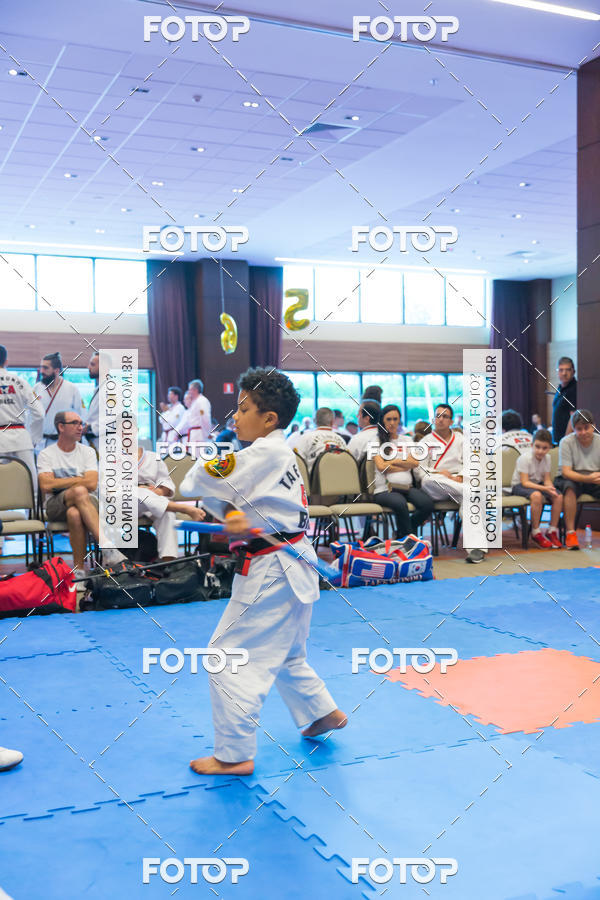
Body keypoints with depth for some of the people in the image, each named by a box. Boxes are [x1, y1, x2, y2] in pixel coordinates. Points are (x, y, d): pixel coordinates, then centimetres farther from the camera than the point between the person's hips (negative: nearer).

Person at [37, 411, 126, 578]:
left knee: (75, 513, -39)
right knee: (80, 491, -38)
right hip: (56, 506, -1)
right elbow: (46, 486, -9)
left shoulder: (88, 452, 12)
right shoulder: (46, 454, 8)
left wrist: (59, 483, -4)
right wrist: (79, 480, -4)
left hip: (87, 502, 2)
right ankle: (107, 548, -47)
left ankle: (79, 569, -35)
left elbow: (92, 484, -4)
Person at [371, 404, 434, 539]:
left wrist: (393, 461, 0)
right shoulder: (377, 441, 9)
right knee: (400, 503, -38)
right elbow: (380, 466, -4)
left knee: (428, 504, -25)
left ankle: (401, 535, -3)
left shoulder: (407, 440, 22)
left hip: (407, 487, 4)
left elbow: (415, 463, 7)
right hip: (384, 489, -4)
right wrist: (405, 466, 1)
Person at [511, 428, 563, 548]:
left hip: (538, 484, 6)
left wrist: (551, 488, -24)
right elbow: (525, 482, -24)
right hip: (519, 486, -6)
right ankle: (536, 533, -23)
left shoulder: (547, 458, -2)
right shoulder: (525, 458, -21)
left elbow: (547, 479, -1)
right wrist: (545, 488, -33)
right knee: (536, 495, -37)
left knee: (559, 496, -18)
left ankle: (552, 531, -5)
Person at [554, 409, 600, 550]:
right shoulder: (566, 442, -11)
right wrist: (588, 478, -34)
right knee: (569, 487, -36)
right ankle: (570, 533, -33)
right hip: (572, 479, -3)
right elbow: (566, 472, -18)